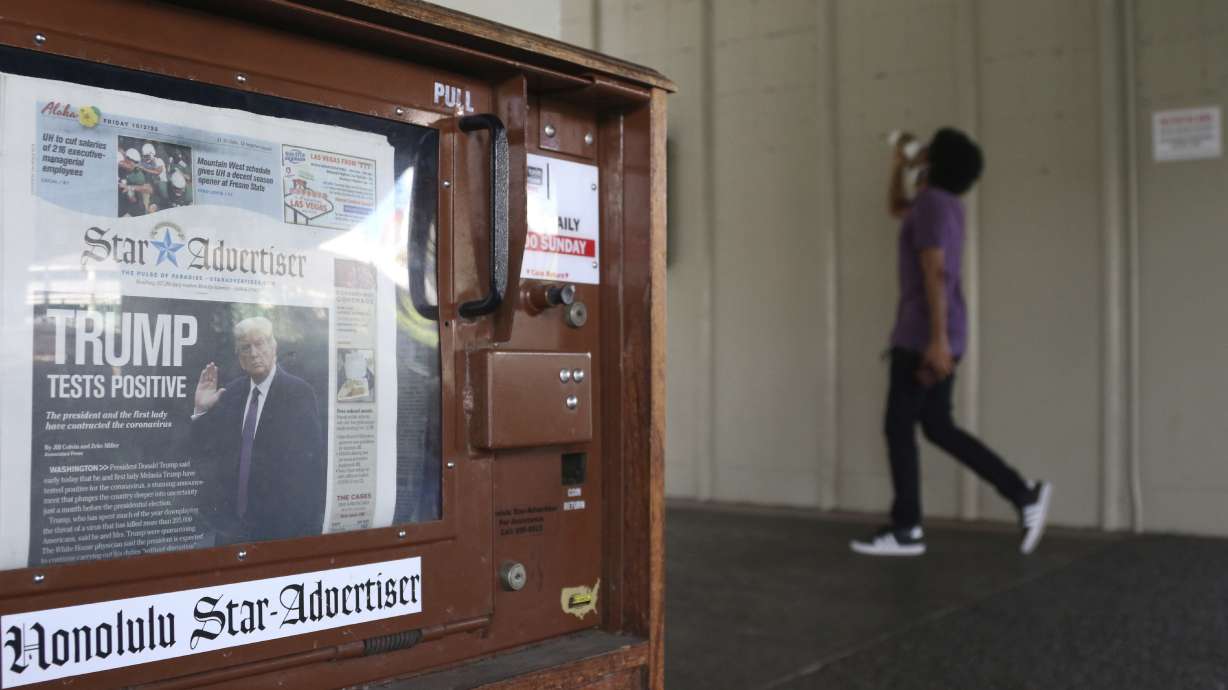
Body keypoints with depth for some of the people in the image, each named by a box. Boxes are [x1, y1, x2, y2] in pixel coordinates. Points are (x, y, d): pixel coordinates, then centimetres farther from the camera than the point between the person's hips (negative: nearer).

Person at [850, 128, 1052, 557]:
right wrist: (899, 166, 24)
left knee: (898, 428, -2)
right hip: (930, 335, 9)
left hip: (923, 336, -9)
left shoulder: (931, 204, -13)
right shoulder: (942, 204, 17)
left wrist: (937, 340, -27)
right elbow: (895, 209, 38)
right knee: (938, 427, 12)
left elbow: (935, 273, -22)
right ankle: (1025, 495, 9)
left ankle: (906, 531, 4)